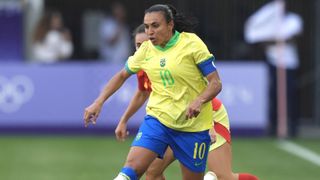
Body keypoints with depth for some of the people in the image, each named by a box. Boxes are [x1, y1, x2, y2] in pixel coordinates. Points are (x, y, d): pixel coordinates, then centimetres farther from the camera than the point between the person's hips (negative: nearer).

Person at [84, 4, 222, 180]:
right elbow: (122, 75, 18)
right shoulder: (146, 49, 2)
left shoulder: (191, 43, -10)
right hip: (157, 119, 2)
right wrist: (99, 102, 7)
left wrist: (199, 101, -30)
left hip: (193, 125, -2)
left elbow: (216, 83, -10)